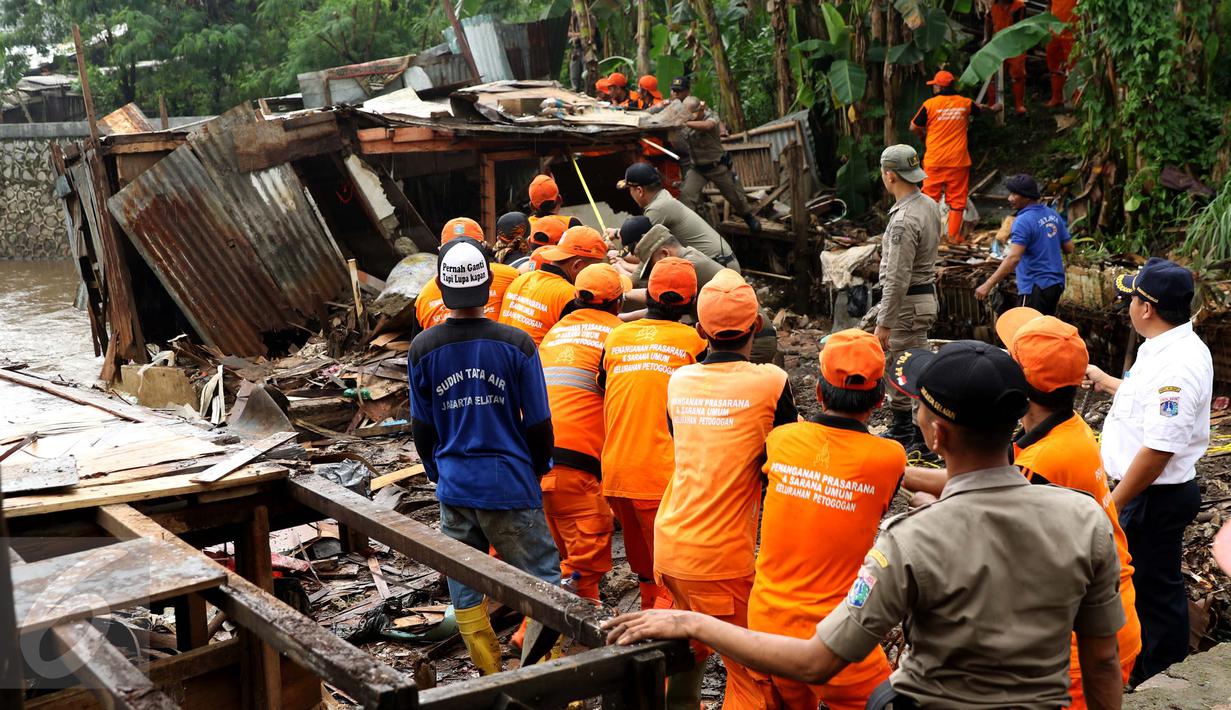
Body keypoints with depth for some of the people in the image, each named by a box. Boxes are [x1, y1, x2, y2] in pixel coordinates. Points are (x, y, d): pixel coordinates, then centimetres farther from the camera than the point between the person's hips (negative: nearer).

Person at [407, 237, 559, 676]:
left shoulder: (422, 349, -4)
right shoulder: (516, 344, -10)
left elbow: (422, 428, 5)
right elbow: (539, 424, -4)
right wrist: (536, 471, 14)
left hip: (455, 488, 3)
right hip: (511, 485, -2)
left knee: (464, 590, 15)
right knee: (542, 581, 6)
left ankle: (491, 677, 24)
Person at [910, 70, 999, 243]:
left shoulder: (930, 104, -6)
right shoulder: (965, 103, 5)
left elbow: (913, 127, -2)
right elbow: (980, 109, 27)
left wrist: (923, 135, 20)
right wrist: (993, 108, 50)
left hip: (934, 161, -2)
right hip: (958, 161, 2)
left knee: (930, 197, 6)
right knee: (956, 199, 7)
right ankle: (954, 235, 7)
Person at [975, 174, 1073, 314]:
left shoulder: (1023, 221, -16)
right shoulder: (1053, 214, 9)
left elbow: (1013, 258, -27)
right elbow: (1069, 248, 14)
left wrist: (988, 284, -29)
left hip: (1036, 287, -9)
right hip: (1056, 284, 9)